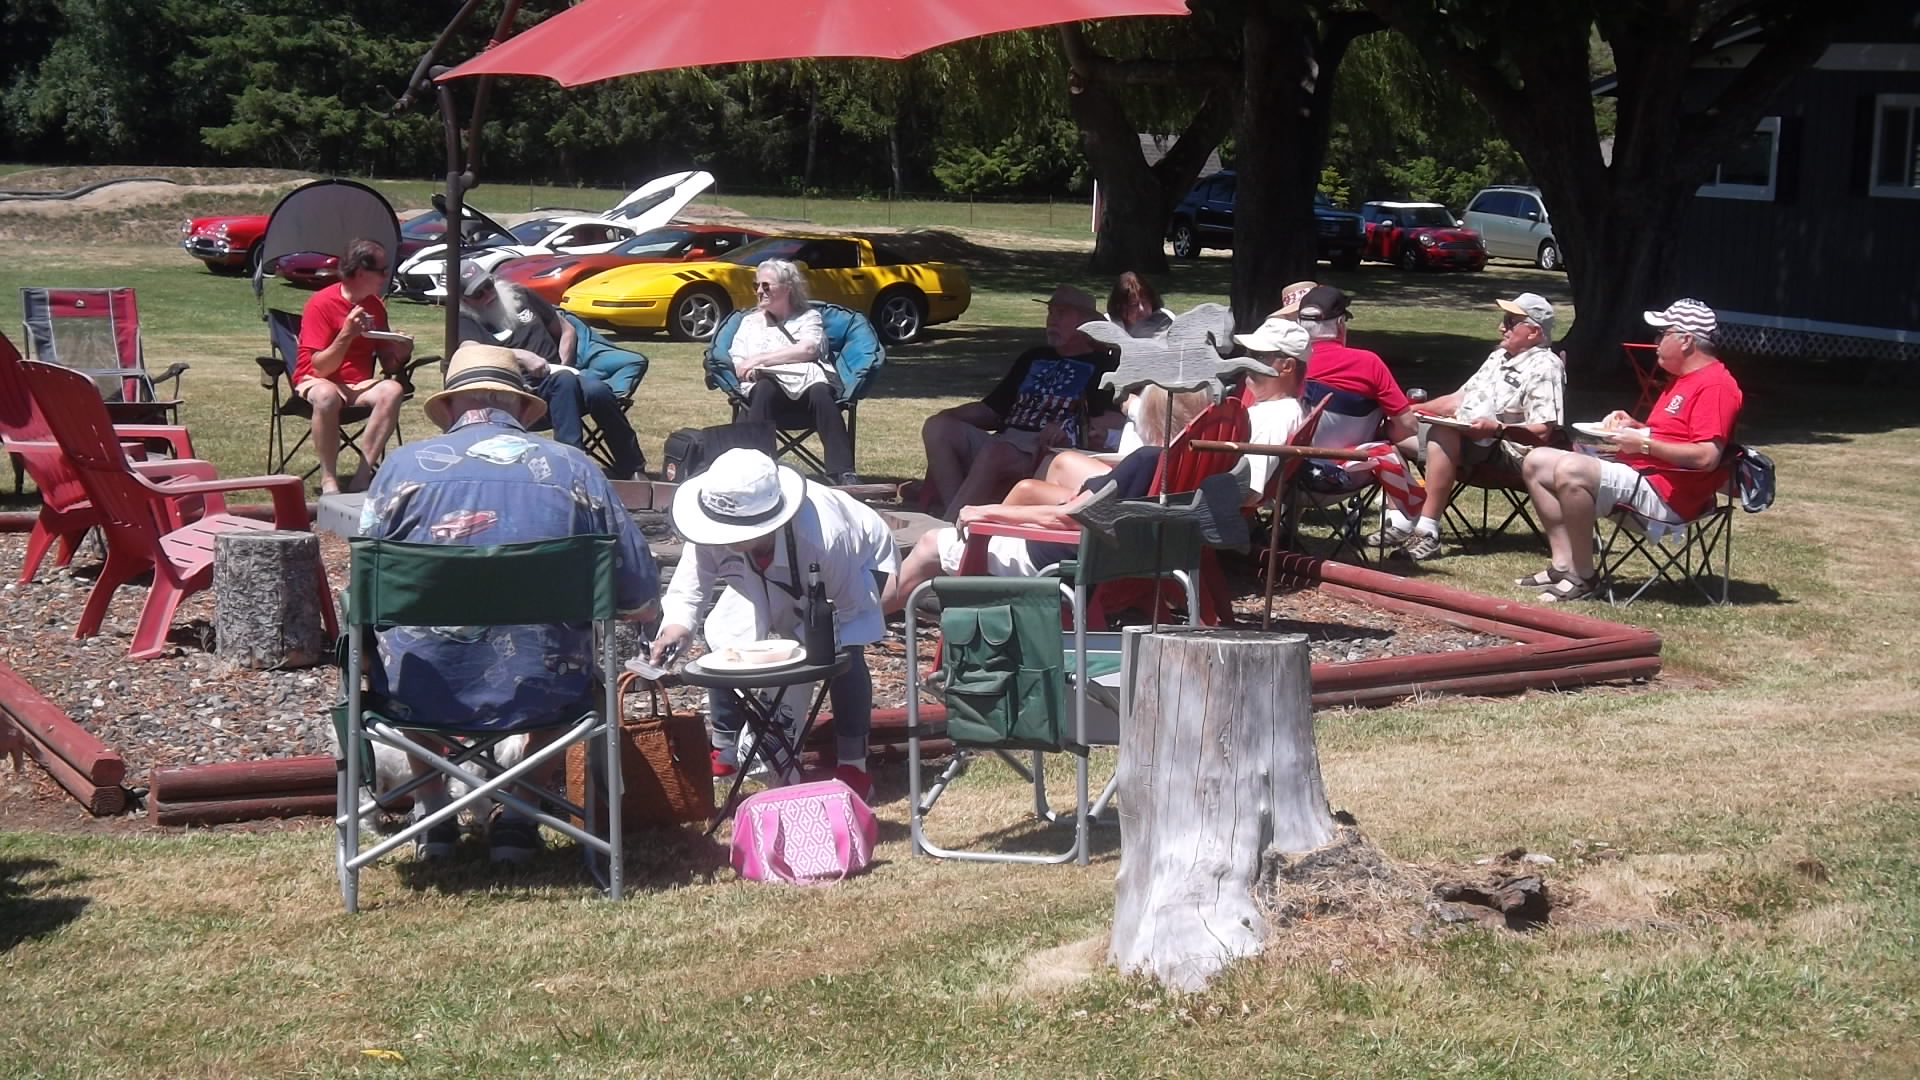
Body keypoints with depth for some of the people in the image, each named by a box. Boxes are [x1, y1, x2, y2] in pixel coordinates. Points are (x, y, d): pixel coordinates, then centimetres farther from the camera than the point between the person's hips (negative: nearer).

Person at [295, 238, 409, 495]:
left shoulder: (375, 306, 6)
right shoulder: (321, 304, -12)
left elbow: (387, 365, 9)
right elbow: (320, 368, -16)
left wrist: (399, 355, -14)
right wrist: (346, 334, -28)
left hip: (360, 385, 5)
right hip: (316, 381, -5)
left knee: (393, 390, -28)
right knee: (326, 395, -40)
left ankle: (362, 476, -31)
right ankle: (329, 480, -33)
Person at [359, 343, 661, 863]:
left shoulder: (406, 464, 0)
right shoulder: (574, 468, 1)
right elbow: (640, 601, 2)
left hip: (423, 695, 0)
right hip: (542, 696, 0)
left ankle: (432, 813, 38)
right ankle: (520, 818, 29)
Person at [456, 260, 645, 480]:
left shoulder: (518, 294, 20)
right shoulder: (466, 322, 6)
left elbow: (567, 330, 24)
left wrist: (564, 366, 7)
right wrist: (521, 356, -26)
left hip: (559, 375, 4)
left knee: (597, 390, -31)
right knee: (564, 381, -37)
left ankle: (631, 469, -24)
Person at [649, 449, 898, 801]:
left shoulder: (824, 536, -47)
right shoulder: (717, 530, -35)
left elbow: (849, 609, -31)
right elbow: (691, 580, -21)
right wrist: (677, 621, -41)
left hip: (856, 564, -5)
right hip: (768, 578, 5)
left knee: (843, 653, -29)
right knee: (723, 640, -6)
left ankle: (853, 766, -13)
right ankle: (723, 751, 17)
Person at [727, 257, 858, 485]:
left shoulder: (808, 317, 20)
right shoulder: (750, 320, 27)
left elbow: (807, 349, -1)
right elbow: (737, 364, 17)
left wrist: (760, 359, -6)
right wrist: (751, 371, -9)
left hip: (809, 382, -1)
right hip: (770, 386, 1)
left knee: (820, 391, -38)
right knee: (764, 388, -38)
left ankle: (842, 473, -43)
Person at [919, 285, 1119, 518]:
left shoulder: (1100, 365, 10)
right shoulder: (1034, 357, 32)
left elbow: (1113, 420, -6)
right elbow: (991, 409, 29)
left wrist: (1068, 430, -24)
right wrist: (951, 415, 9)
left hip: (1050, 450, -7)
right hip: (1003, 440, 7)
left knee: (994, 453, -38)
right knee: (937, 428, -17)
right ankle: (957, 517, -32)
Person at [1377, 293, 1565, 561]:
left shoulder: (1544, 367, -10)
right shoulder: (1499, 356, 19)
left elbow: (1541, 432, -20)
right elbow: (1458, 399, 23)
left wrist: (1497, 428, -32)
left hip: (1503, 448, -10)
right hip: (1462, 439, 10)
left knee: (1441, 434, -36)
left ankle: (1427, 533, -39)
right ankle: (1399, 521, -7)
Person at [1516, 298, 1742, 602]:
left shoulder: (1715, 384, -14)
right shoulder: (1685, 378, 20)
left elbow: (1706, 457, -24)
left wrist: (1644, 443, -19)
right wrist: (1634, 426, 11)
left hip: (1666, 494, -12)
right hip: (1638, 475, 12)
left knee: (1571, 470, -32)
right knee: (1537, 462, 6)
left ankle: (1584, 577, -22)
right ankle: (1563, 566, -4)